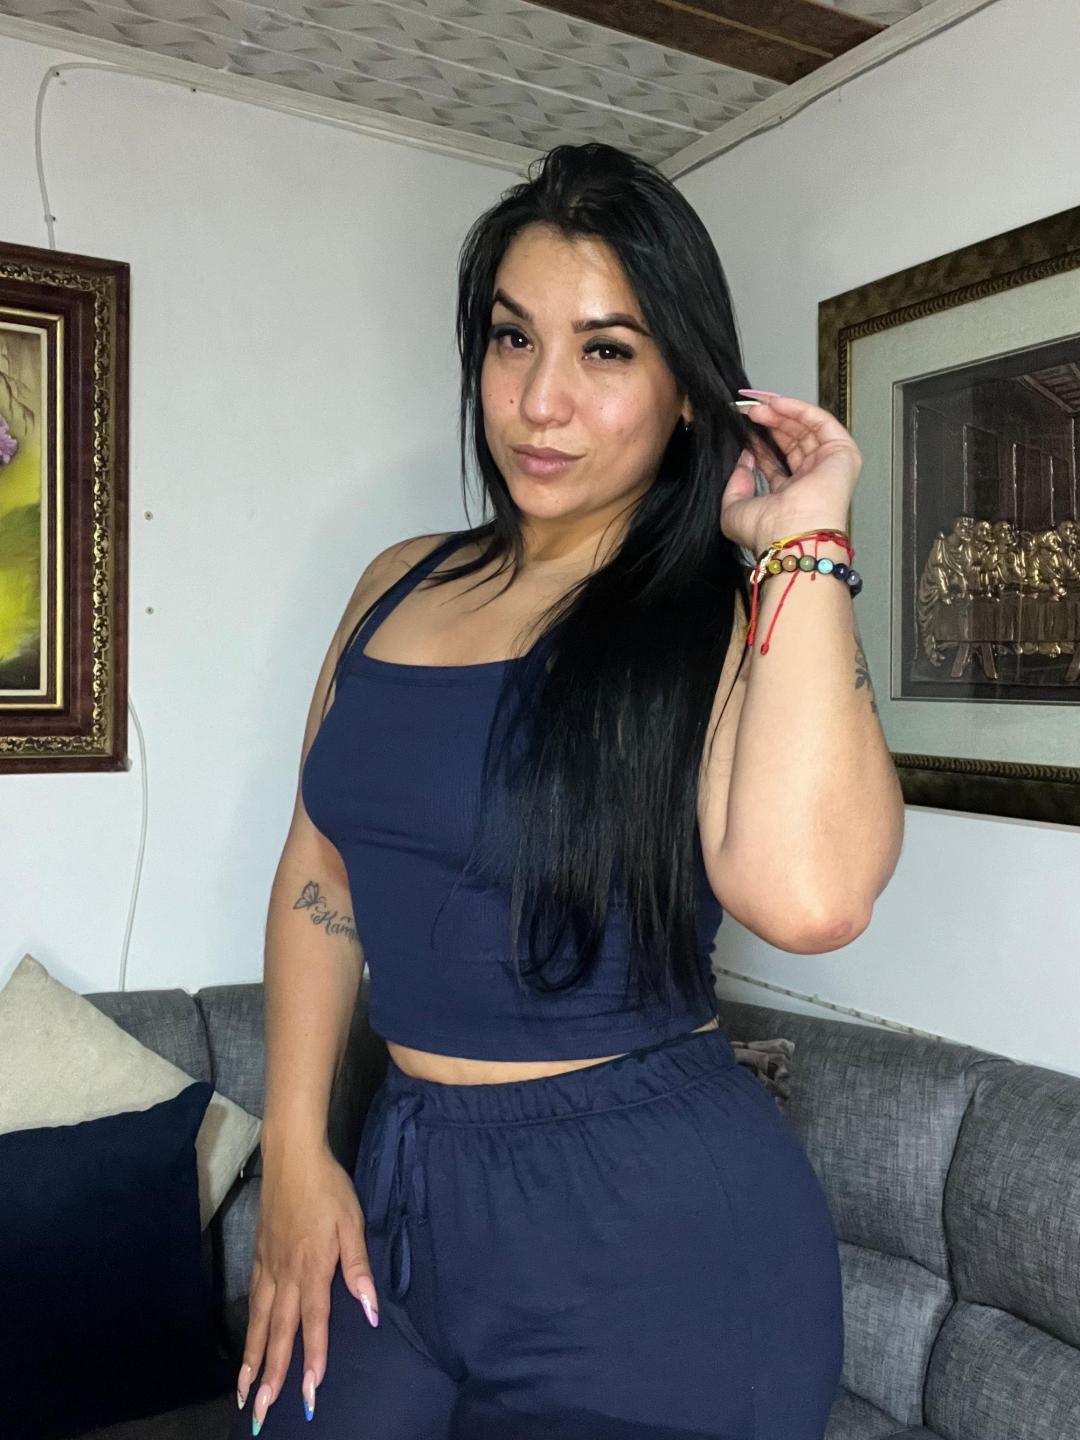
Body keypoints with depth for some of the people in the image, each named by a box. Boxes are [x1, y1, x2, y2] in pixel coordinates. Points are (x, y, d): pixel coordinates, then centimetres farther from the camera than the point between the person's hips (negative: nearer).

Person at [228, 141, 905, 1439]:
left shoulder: (741, 617, -12)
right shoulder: (402, 586, 4)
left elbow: (806, 893, -32)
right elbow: (320, 867, 8)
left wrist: (799, 544, -22)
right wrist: (295, 1149, 3)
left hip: (653, 1232, -4)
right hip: (397, 1192, 5)